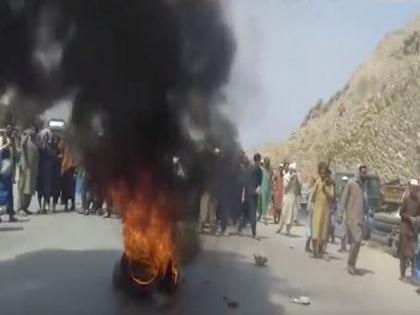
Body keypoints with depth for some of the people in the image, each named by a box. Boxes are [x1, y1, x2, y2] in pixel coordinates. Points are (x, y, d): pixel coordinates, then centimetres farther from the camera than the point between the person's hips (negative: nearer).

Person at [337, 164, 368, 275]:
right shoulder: (351, 184, -7)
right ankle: (350, 264, -4)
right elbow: (343, 200, -9)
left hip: (360, 218, 7)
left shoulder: (362, 185, 14)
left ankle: (352, 265, 15)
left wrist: (363, 218, 18)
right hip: (352, 217, -7)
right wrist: (340, 215, -13)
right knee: (356, 240, -16)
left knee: (357, 241, 7)